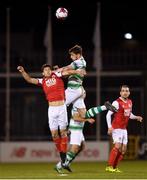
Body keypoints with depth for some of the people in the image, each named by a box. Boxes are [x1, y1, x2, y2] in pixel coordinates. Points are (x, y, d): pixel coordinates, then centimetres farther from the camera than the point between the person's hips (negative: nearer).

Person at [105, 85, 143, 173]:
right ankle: (109, 166, -16)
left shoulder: (130, 102, 9)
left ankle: (115, 167, 14)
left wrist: (136, 117, 3)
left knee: (123, 149, 6)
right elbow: (108, 114, -13)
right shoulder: (117, 103, -13)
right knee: (118, 146, -20)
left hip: (124, 129, 8)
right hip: (116, 128, -8)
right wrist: (109, 127, -21)